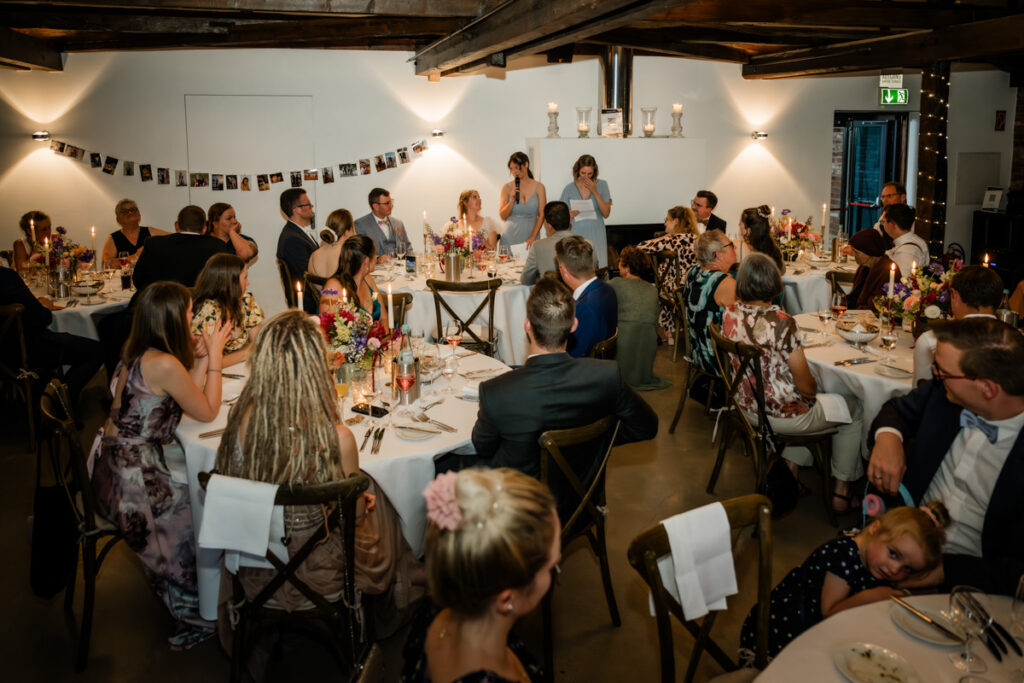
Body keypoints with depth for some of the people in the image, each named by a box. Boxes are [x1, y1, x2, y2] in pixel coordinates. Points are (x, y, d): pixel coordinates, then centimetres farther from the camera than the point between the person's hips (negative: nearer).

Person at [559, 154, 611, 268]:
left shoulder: (602, 185, 3)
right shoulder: (569, 188, 5)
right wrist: (569, 215, -13)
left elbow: (606, 213, -5)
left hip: (596, 236, 0)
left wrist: (595, 192, -10)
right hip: (576, 235, 0)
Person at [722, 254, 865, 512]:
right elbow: (805, 385, -19)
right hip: (782, 415, -7)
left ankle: (790, 466, 34)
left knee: (804, 401, 36)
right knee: (854, 410, 20)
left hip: (748, 408, 7)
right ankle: (841, 491, 28)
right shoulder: (781, 322, -28)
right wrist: (814, 390, 2)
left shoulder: (730, 314, -9)